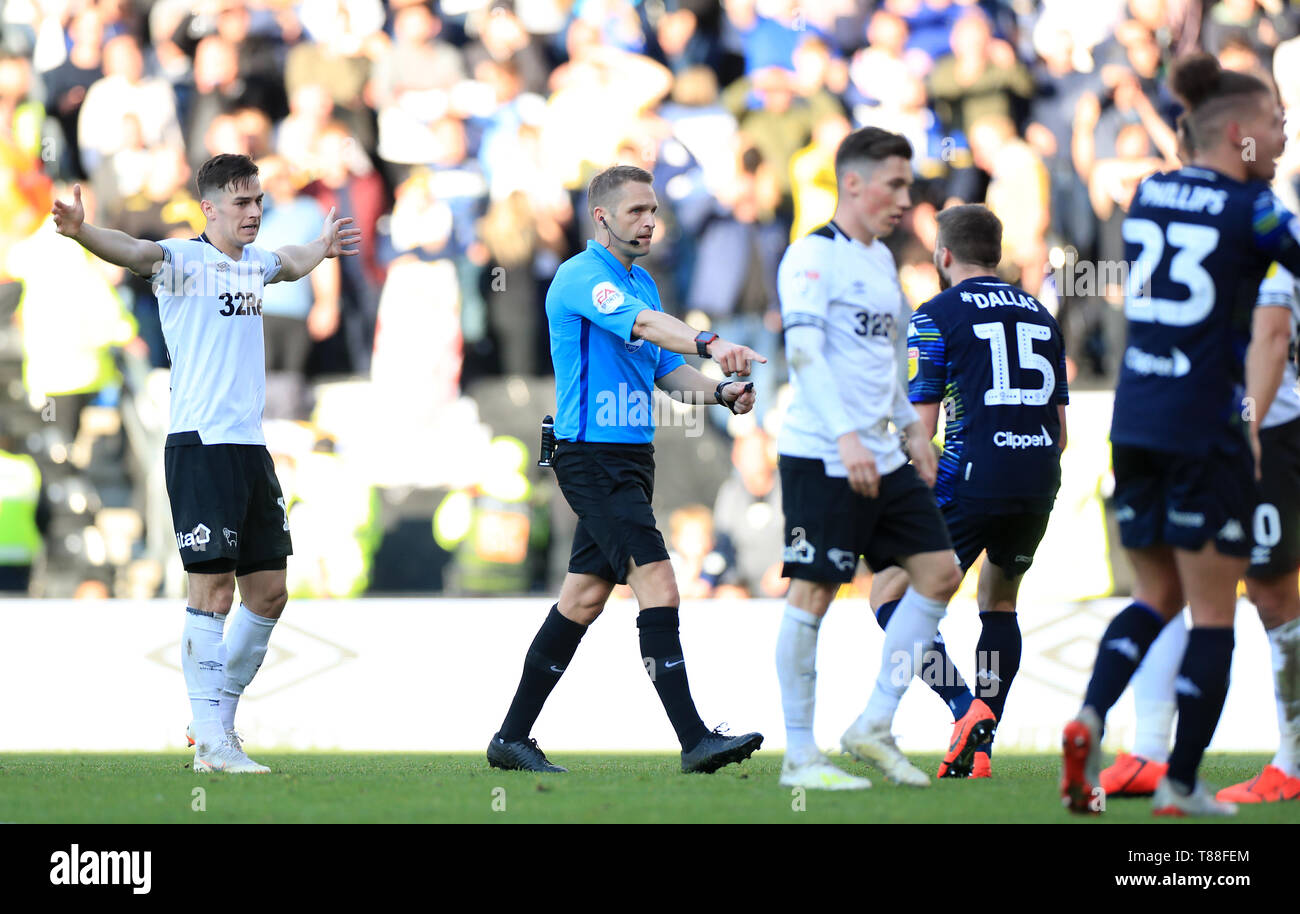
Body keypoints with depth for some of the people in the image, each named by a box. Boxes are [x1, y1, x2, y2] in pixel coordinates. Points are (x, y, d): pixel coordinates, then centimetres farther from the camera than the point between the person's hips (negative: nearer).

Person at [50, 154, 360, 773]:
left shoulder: (253, 263, 16)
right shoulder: (184, 260, -7)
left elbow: (290, 264, 41)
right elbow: (134, 252, -28)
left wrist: (323, 247, 59)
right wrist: (82, 232, -48)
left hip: (250, 444, 8)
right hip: (200, 444, -8)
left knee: (268, 593, 9)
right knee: (212, 590, -9)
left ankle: (216, 716, 22)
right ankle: (212, 743, -7)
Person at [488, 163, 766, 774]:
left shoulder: (641, 282, 18)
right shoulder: (582, 277, -12)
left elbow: (666, 369, 22)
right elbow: (642, 324, -31)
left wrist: (721, 392, 2)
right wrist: (710, 344, -47)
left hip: (631, 459, 10)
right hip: (593, 455, -10)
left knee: (585, 596, 11)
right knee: (657, 582, -17)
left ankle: (514, 736, 17)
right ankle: (693, 740, -21)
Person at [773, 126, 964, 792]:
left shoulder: (880, 259, 18)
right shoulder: (812, 257, -10)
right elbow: (804, 351, -20)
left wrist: (911, 426, 25)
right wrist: (846, 437, -28)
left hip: (881, 458, 9)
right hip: (821, 457, -9)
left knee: (939, 572, 4)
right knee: (813, 592, -7)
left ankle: (874, 726, 11)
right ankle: (799, 756, -1)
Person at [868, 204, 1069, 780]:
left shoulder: (937, 316, -1)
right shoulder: (1039, 315, 17)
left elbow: (921, 426, -6)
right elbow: (1060, 430, 16)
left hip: (972, 481, -6)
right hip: (1038, 485, 6)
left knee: (890, 596, 3)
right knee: (999, 602, 25)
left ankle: (965, 708, -18)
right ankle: (979, 749, 16)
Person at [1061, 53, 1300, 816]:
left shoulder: (1149, 195, 10)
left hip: (1135, 423, 6)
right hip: (1208, 428, -6)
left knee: (1157, 595, 17)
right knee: (1213, 612, 4)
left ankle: (1090, 718, -6)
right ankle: (1182, 784, 4)